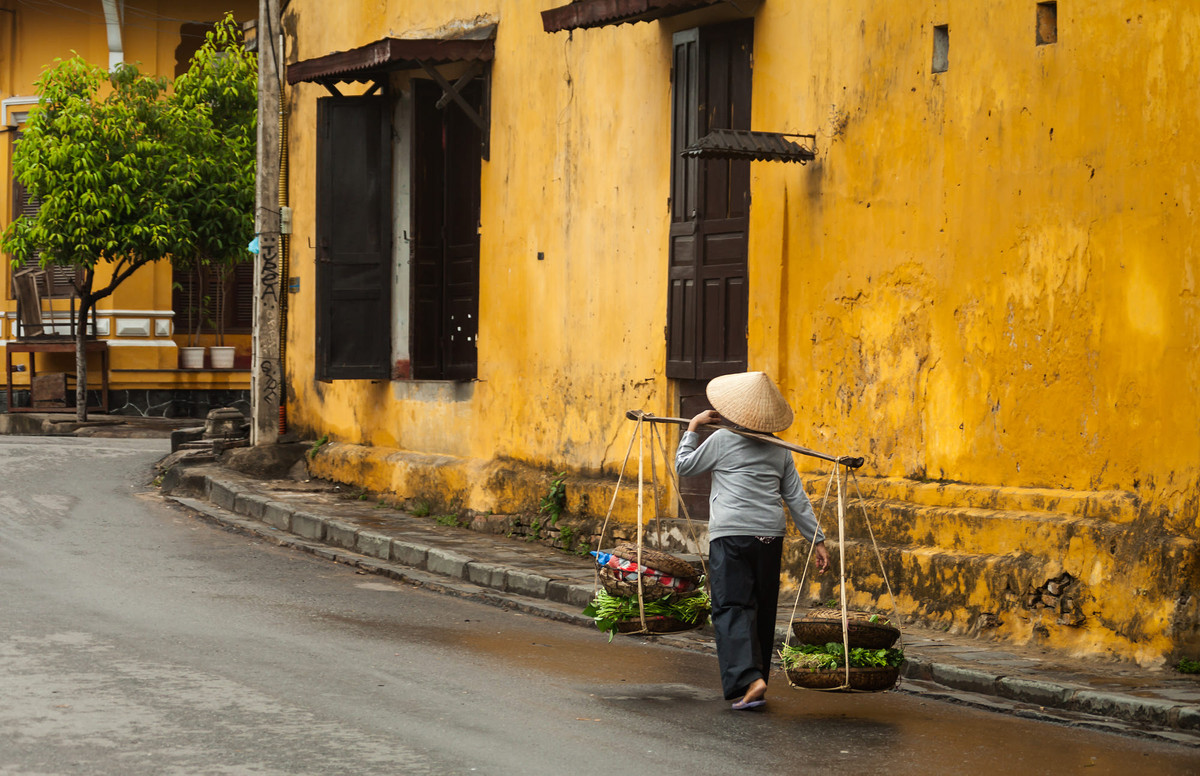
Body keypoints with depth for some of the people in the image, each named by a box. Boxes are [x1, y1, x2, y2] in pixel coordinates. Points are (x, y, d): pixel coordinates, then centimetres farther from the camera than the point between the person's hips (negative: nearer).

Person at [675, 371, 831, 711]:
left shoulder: (722, 440, -1)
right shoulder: (779, 450, 10)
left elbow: (683, 466, 11)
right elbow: (797, 498, 10)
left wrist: (693, 428, 21)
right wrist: (817, 540, 12)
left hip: (731, 535, -5)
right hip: (770, 536, 5)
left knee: (732, 609, -7)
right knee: (763, 610, 14)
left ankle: (750, 679, -24)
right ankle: (758, 677, 24)